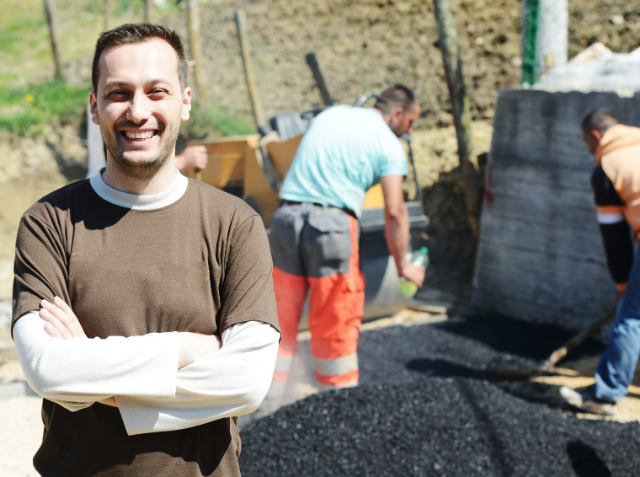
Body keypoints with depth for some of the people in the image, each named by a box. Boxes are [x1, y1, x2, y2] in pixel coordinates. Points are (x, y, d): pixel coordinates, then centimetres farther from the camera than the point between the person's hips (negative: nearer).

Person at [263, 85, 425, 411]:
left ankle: (265, 406, 16)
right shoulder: (389, 145, 3)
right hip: (332, 224, -5)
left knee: (281, 320, 13)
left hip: (286, 217, 5)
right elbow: (394, 212, -2)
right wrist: (403, 265, 8)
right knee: (336, 324, 6)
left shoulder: (330, 114, 20)